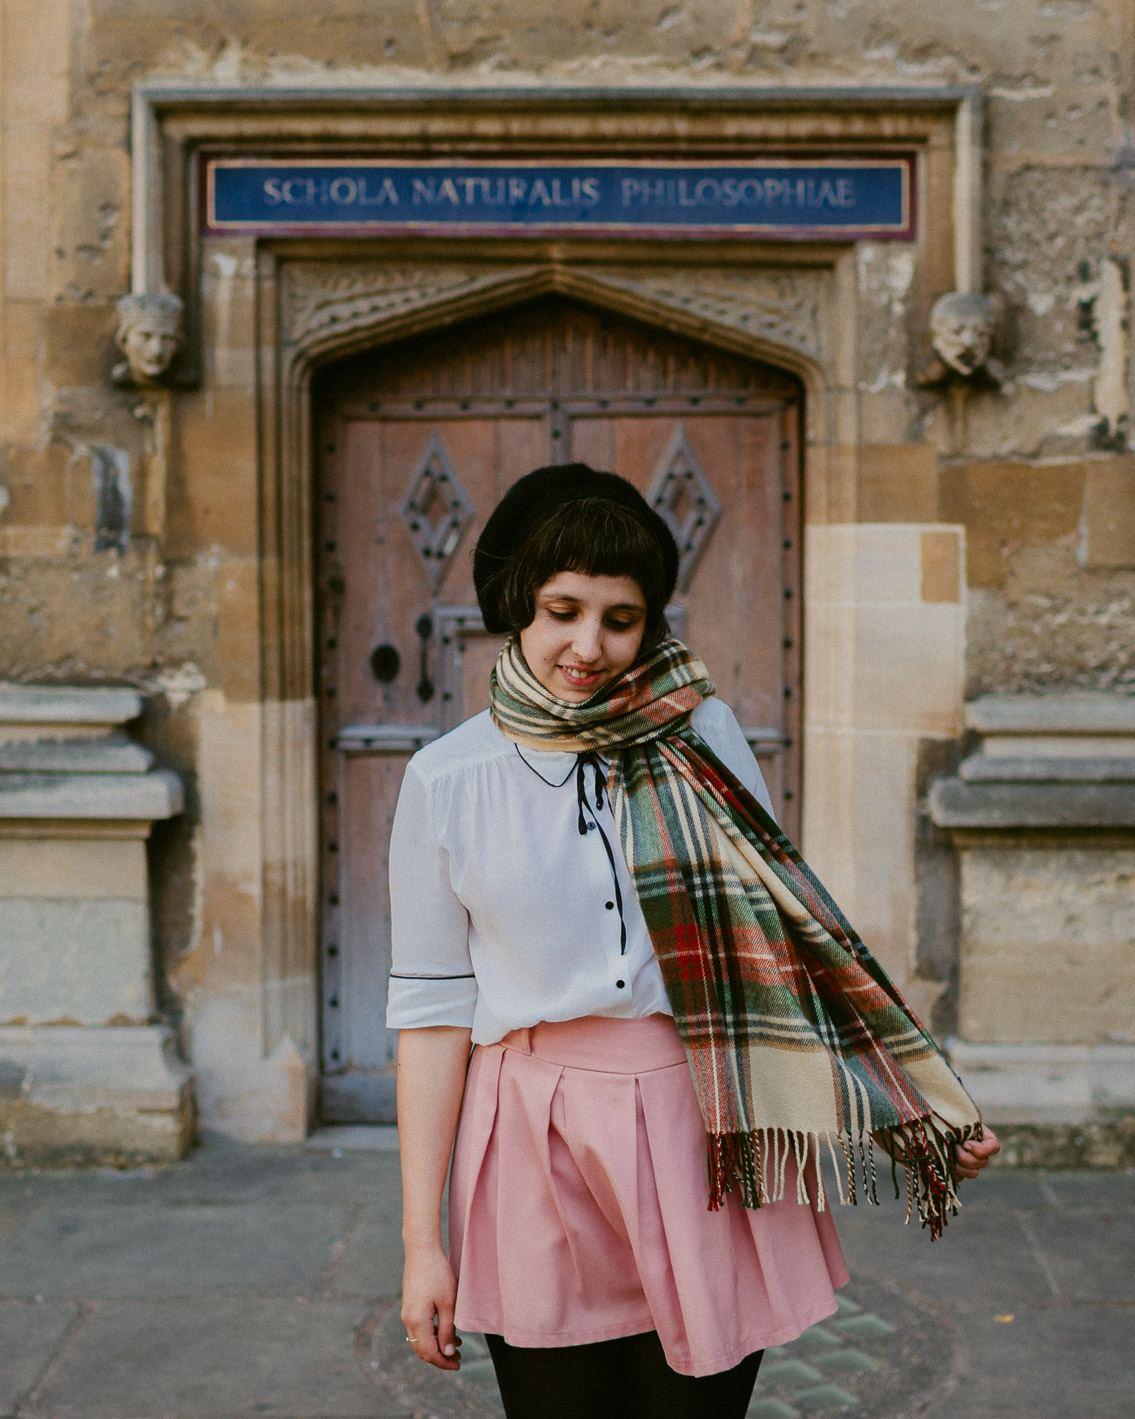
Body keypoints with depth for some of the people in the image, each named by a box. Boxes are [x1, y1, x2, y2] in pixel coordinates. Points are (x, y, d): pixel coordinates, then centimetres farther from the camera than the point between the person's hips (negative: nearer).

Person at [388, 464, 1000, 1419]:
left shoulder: (699, 733, 2)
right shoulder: (447, 779, 0)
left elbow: (784, 931, 7)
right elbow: (433, 1009, 1)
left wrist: (919, 1109, 2)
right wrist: (423, 1242, 0)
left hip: (703, 1141, 1)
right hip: (538, 1159, 0)